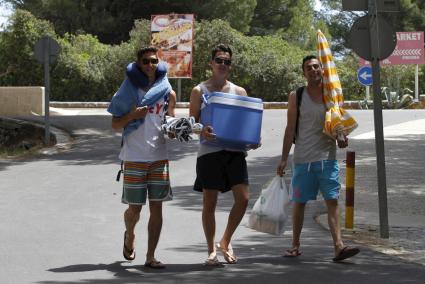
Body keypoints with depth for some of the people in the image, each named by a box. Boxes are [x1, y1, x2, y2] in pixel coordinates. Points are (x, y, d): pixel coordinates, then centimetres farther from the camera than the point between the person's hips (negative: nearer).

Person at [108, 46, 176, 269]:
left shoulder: (165, 89, 7)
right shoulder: (129, 89, -1)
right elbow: (115, 124, 1)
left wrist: (171, 104, -4)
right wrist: (132, 116, -16)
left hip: (159, 156, 2)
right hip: (134, 157, -2)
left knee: (156, 207, -2)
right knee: (134, 208, 4)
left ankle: (151, 257, 3)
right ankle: (129, 236, 36)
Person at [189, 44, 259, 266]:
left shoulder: (239, 92, 13)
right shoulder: (199, 91, 4)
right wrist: (201, 131, -19)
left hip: (234, 150, 3)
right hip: (209, 151, -3)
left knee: (243, 199, -6)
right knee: (210, 203, 2)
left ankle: (225, 242, 15)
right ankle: (211, 250, 14)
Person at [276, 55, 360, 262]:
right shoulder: (296, 97, 2)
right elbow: (290, 129, 2)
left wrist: (342, 137, -6)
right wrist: (284, 158, -2)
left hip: (327, 157, 1)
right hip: (303, 158, -1)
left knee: (332, 201, -7)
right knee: (299, 202, 7)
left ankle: (339, 247, -13)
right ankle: (295, 245, 20)